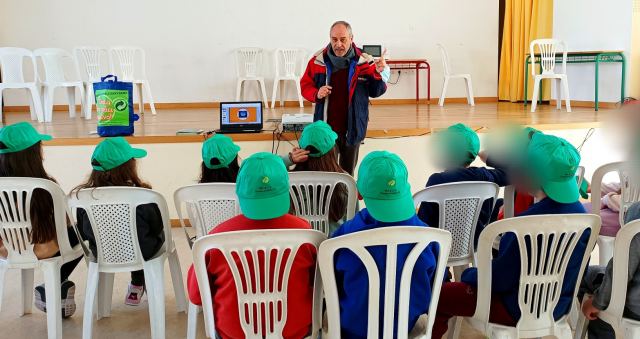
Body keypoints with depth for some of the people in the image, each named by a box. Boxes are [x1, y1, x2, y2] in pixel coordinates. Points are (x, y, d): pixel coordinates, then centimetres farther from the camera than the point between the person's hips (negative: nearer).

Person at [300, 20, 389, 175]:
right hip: (326, 127, 0)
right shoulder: (318, 60, -4)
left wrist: (379, 74, -18)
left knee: (348, 173, 16)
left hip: (352, 128, 0)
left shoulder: (364, 62, -5)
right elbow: (305, 85, 7)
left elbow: (375, 92, 1)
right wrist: (316, 94, -14)